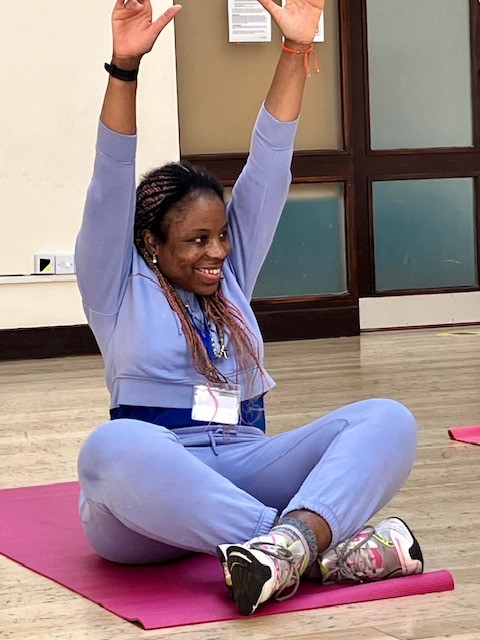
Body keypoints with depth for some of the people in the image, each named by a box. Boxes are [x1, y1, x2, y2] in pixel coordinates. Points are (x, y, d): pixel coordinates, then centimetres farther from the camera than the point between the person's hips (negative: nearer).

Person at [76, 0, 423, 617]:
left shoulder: (231, 277, 20)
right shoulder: (119, 287, 8)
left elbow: (268, 165, 12)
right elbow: (112, 182, -6)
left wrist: (295, 50, 4)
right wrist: (125, 66, -18)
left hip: (241, 469, 4)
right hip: (150, 507, -4)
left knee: (386, 419, -20)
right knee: (112, 447, -42)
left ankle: (290, 541, -48)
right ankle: (327, 546, -48)